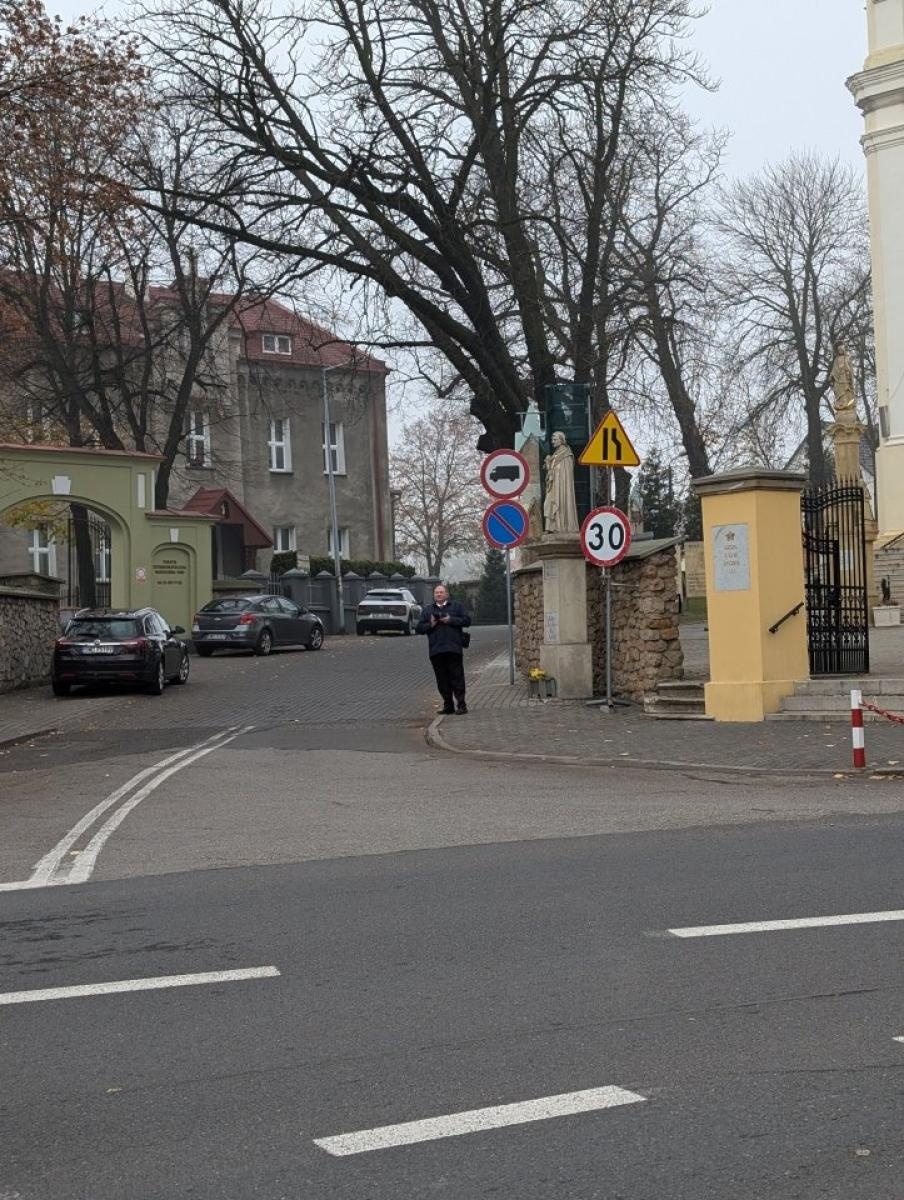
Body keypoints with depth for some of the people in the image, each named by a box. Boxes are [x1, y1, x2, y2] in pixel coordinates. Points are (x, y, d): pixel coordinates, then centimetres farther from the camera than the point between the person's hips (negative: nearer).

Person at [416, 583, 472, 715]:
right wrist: (430, 625, -6)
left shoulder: (457, 606, 11)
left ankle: (461, 704, -4)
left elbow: (467, 620, 0)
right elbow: (419, 628, 12)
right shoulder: (427, 610, 18)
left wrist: (451, 620, -9)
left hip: (453, 649, -3)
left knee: (457, 677, -5)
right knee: (442, 680, 4)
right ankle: (448, 705, 10)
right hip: (436, 651, 3)